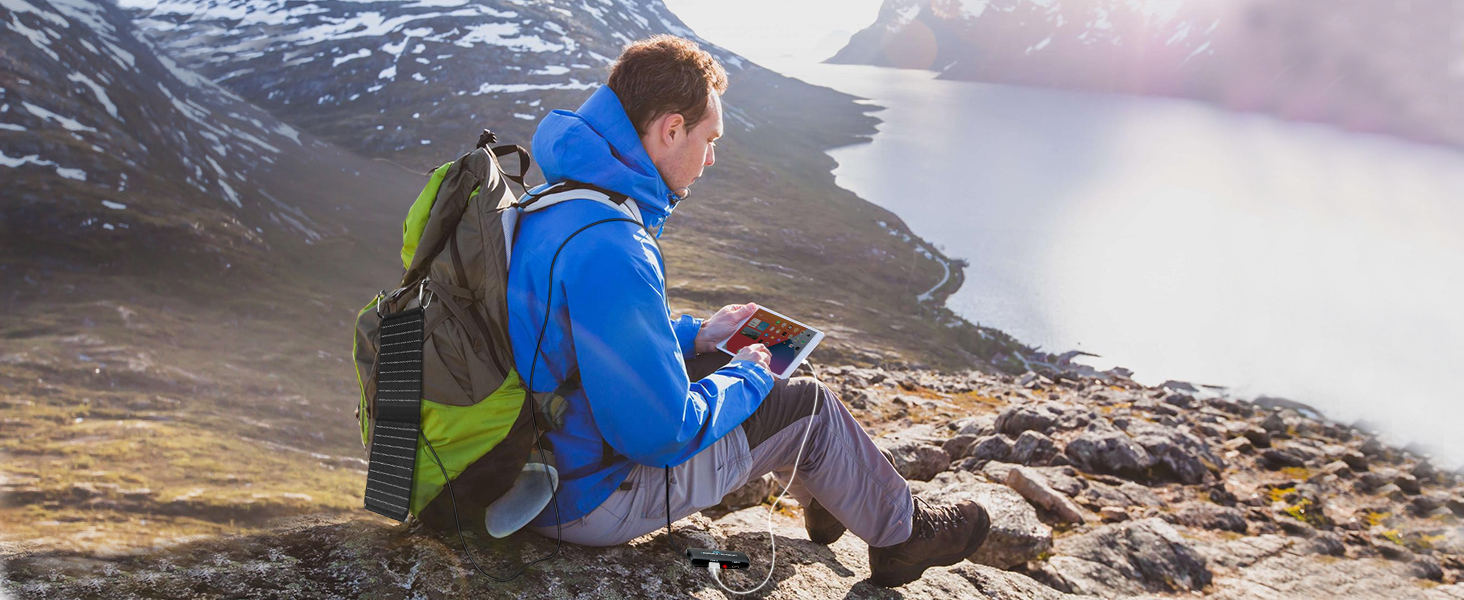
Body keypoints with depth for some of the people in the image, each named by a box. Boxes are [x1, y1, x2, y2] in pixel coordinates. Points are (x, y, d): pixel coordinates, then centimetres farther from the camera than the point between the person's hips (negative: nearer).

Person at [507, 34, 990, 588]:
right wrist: (746, 377, -11)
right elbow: (665, 434, -29)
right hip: (587, 497, -9)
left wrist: (694, 335, 11)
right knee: (809, 406, 1)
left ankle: (823, 499, 41)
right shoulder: (610, 251, -33)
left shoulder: (555, 201, 0)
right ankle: (901, 534, 28)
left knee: (729, 358, 20)